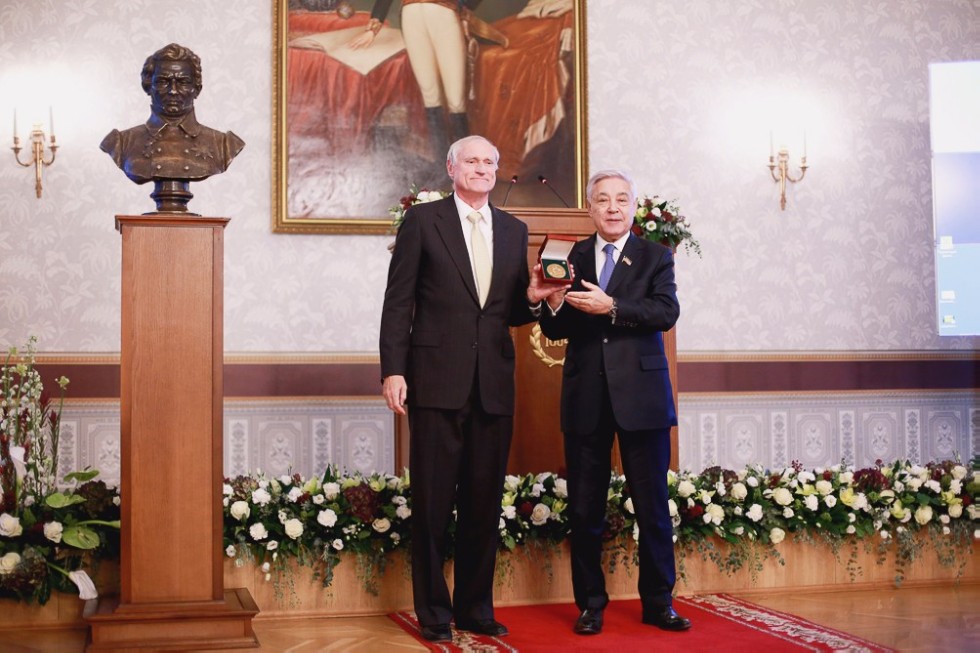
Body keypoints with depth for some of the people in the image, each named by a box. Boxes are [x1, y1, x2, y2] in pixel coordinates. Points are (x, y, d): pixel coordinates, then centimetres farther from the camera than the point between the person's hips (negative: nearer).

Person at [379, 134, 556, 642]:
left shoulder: (514, 230, 15)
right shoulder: (422, 220, 2)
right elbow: (398, 301, -2)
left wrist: (532, 298, -5)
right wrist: (393, 370, -9)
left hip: (493, 384, 4)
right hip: (437, 381, -4)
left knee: (485, 500, 9)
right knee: (432, 500, 1)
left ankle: (476, 608, 20)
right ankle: (433, 612, 13)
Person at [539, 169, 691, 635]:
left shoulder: (655, 256, 6)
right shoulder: (572, 257, 10)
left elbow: (666, 312, -10)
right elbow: (555, 331, 7)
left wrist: (611, 307, -22)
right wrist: (553, 304, -14)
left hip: (640, 394, -1)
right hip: (585, 398, 2)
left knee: (653, 505, 3)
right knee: (584, 509, 5)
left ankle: (658, 602, 15)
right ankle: (590, 604, 16)